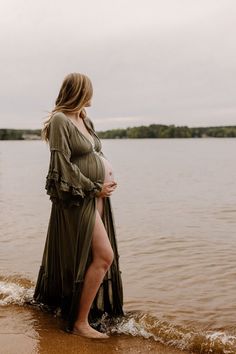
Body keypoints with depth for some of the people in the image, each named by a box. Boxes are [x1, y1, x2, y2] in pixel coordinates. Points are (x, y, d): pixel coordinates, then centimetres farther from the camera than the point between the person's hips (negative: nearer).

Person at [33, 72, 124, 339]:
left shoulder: (85, 120, 14)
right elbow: (64, 166, -17)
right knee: (104, 255, -11)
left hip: (96, 195, 9)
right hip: (78, 197, -9)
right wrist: (95, 188, -13)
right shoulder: (59, 120, -12)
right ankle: (79, 322, -1)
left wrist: (107, 172, 1)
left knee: (86, 256, 15)